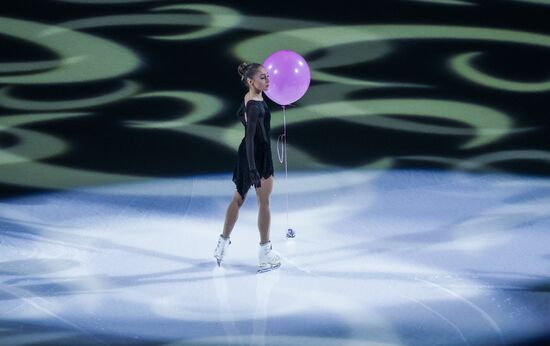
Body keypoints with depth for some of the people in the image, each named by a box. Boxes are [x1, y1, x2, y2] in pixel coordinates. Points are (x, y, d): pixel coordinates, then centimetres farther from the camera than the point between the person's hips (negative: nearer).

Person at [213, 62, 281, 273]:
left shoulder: (249, 98, 2)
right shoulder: (255, 107, -26)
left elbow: (240, 115, 22)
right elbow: (250, 138, -30)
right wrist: (253, 169, -32)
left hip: (246, 154, 9)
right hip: (258, 155, -9)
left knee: (238, 198, 18)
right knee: (264, 202, 3)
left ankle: (223, 243, 26)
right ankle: (265, 253, 10)